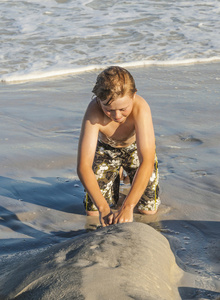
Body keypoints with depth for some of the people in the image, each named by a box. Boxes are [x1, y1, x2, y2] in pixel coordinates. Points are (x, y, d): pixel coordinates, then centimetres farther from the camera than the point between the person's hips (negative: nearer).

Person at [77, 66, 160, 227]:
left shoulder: (141, 108, -41)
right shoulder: (94, 111, -40)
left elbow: (147, 162, -46)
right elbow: (83, 166, -41)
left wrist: (127, 207, -53)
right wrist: (103, 208, -51)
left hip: (136, 147, 0)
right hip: (105, 150, 0)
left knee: (149, 209, -4)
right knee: (93, 211, -3)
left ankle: (134, 178, 28)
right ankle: (115, 180, 28)